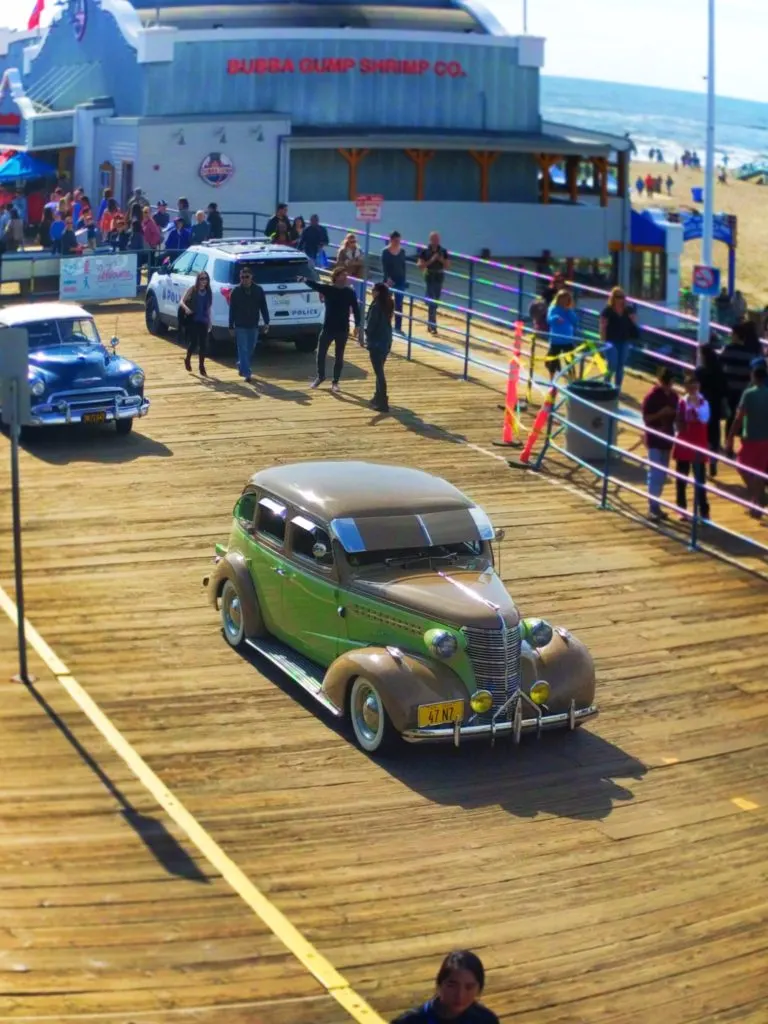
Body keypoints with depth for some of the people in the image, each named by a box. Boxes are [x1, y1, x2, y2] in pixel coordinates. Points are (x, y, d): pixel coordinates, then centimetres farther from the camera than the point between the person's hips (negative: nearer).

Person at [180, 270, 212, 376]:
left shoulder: (208, 292, 7)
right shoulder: (192, 290, -4)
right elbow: (182, 301, -6)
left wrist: (209, 322, 14)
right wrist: (186, 308, -27)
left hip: (203, 322, 3)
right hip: (192, 321, -3)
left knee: (202, 345, 1)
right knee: (193, 342, -6)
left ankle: (202, 367, 8)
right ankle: (187, 359, 22)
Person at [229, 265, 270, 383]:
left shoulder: (258, 290, 0)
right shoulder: (236, 291, -4)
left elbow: (264, 307, 3)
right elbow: (232, 310, -1)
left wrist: (266, 322, -4)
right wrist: (231, 326, -3)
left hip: (253, 326, 2)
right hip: (240, 326, -2)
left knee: (250, 350, 12)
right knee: (243, 350, -7)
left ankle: (241, 367, 34)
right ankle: (246, 374, -9)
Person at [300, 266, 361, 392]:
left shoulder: (350, 293, -1)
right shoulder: (328, 289, -4)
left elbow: (355, 309, 1)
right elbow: (315, 285, -19)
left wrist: (357, 326, -7)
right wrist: (305, 280, -39)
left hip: (343, 330, 0)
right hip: (328, 328, 0)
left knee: (339, 357, 7)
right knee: (321, 354, 5)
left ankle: (335, 382, 19)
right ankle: (320, 376, 29)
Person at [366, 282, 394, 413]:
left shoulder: (376, 306, -20)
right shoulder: (388, 304, 5)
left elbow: (370, 325, -15)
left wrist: (367, 334, 4)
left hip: (376, 342, -9)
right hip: (386, 341, 9)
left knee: (379, 372, -4)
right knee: (380, 371, 22)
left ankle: (382, 403, -3)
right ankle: (379, 397, 33)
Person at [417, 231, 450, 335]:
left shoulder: (443, 251, 3)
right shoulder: (425, 251, -7)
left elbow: (448, 266, 4)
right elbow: (420, 266, -11)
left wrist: (442, 260, -14)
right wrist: (431, 260, -21)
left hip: (439, 279, 4)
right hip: (429, 279, -4)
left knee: (435, 302, 12)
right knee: (431, 302, -10)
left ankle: (430, 324, 25)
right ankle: (432, 326, -8)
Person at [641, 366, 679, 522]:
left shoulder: (673, 395, 6)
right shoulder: (652, 396, -13)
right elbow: (646, 418, -14)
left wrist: (672, 414, -6)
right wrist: (660, 413, -26)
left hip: (667, 438, 7)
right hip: (655, 440, -7)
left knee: (662, 474, 12)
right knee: (655, 473, -8)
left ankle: (656, 505, 22)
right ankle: (652, 508, -6)